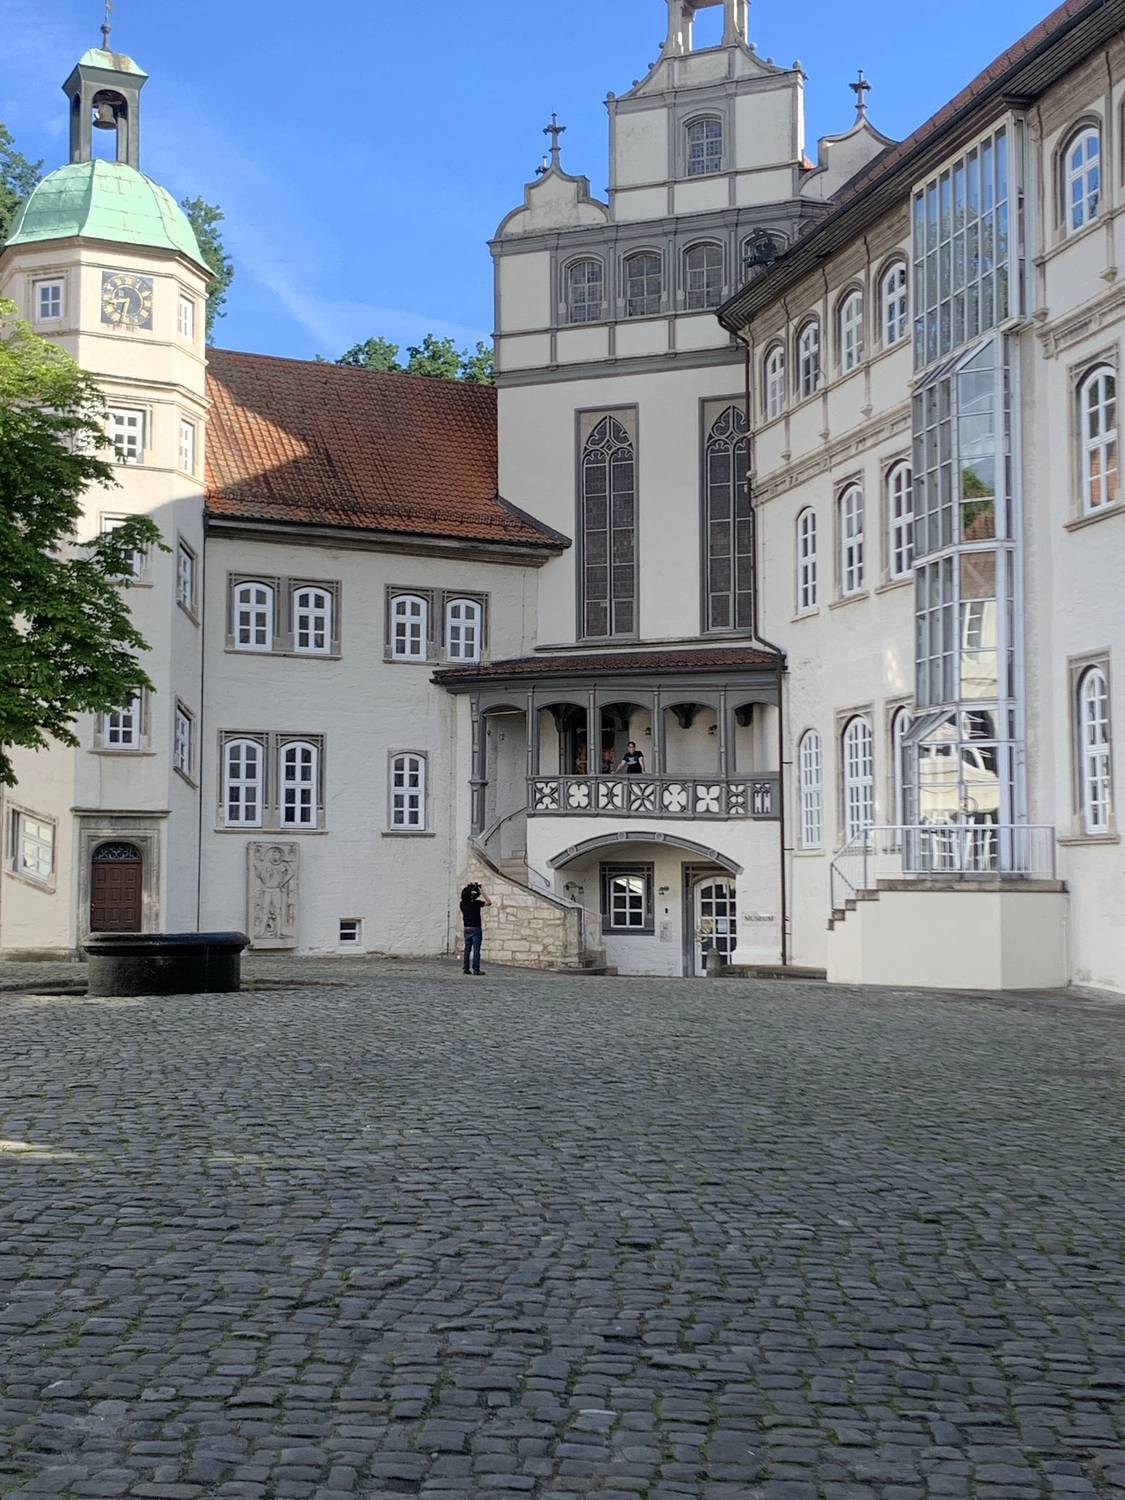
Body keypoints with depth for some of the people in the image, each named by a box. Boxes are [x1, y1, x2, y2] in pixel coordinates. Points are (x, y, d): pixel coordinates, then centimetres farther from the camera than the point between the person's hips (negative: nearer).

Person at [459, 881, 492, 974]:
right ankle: (475, 969, -4)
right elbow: (489, 902, -2)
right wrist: (482, 892, 0)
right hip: (476, 929, -5)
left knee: (467, 949, 11)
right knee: (476, 950, -3)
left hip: (467, 929, 5)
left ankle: (465, 968, 11)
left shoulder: (463, 903, -1)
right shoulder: (476, 903, -14)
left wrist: (469, 888, 16)